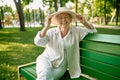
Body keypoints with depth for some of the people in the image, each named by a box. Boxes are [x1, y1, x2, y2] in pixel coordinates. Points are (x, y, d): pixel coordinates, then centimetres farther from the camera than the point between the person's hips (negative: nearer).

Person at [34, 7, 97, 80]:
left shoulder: (76, 31, -1)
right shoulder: (51, 32, -5)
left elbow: (93, 31, 4)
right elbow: (38, 42, -15)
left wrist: (84, 22, -15)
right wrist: (46, 26, -26)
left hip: (60, 67, 2)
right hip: (46, 60, -1)